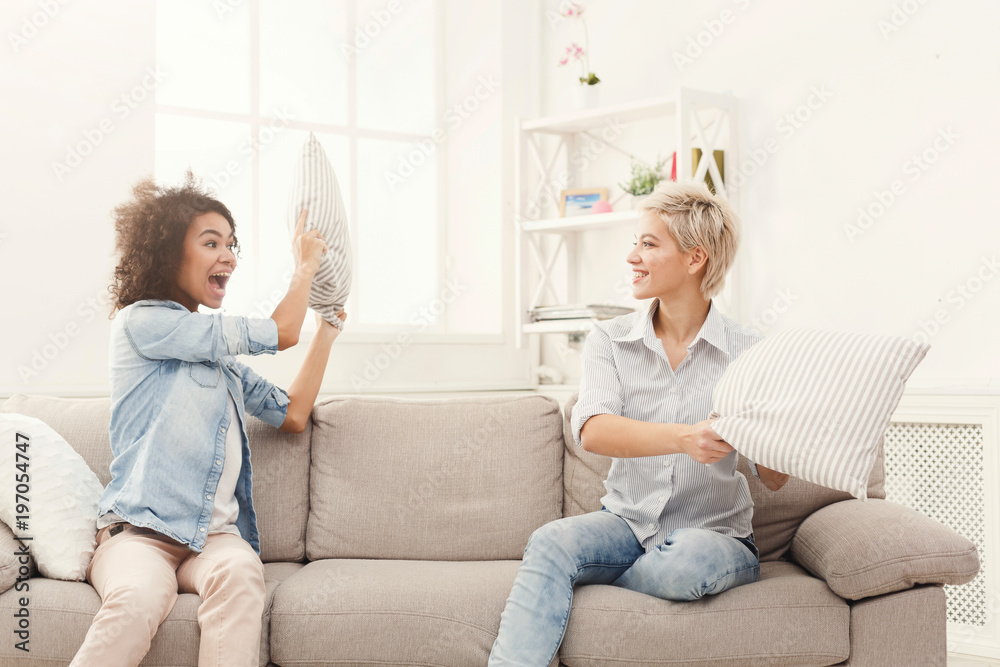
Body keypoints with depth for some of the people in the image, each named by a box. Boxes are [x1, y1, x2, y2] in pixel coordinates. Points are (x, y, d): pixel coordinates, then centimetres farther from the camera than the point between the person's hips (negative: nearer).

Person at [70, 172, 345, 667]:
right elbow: (279, 333, 0)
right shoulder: (141, 321, 1)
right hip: (137, 532, -5)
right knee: (138, 598, -38)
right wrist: (305, 265, 17)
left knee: (239, 570, -32)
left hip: (213, 534, 5)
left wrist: (327, 329, 26)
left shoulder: (221, 356, 25)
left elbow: (292, 415, 21)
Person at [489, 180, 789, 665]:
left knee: (688, 559, -34)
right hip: (626, 524, 1)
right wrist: (683, 437, -35)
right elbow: (592, 431, -18)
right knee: (551, 542, -29)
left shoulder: (748, 353, -2)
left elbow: (774, 478, -7)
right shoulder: (609, 341, 3)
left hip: (714, 534, -1)